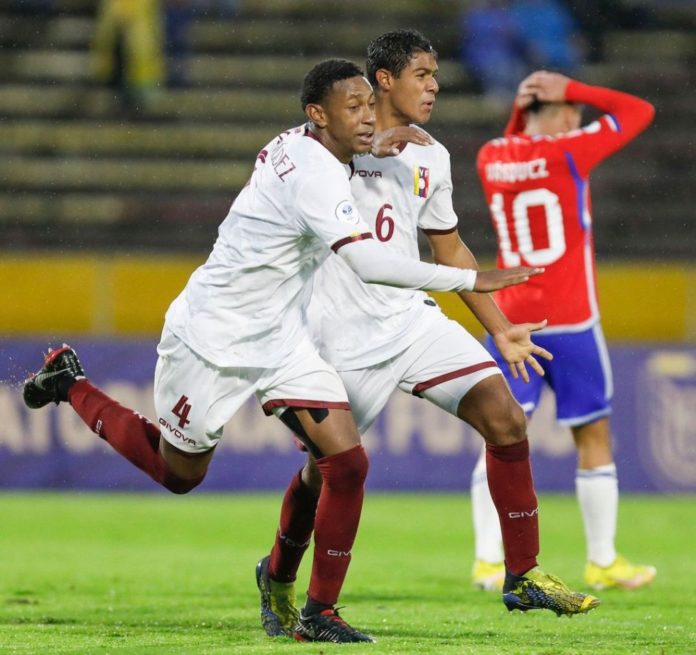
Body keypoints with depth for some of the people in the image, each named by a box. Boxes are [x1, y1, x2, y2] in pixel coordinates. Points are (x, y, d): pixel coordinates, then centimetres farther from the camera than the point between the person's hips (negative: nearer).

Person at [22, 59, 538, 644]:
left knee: (347, 461, -9)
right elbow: (369, 262, -37)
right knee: (179, 473, 13)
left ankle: (320, 612, 0)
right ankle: (70, 384, 34)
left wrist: (371, 149, 5)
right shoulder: (314, 173, -28)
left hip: (282, 341, 8)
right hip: (213, 338, -8)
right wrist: (470, 280, -35)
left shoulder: (301, 146, -1)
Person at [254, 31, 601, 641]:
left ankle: (523, 576, -5)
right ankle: (277, 578, 31)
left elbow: (450, 249, 21)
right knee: (327, 464, 1)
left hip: (413, 318, 5)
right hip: (345, 334, -5)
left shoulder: (430, 159, 10)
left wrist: (499, 329, 18)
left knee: (504, 415, -11)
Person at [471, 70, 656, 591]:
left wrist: (523, 108, 13)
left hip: (508, 323, 4)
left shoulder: (491, 159, 4)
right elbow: (640, 112, -1)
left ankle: (489, 558, -8)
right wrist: (572, 91, 0)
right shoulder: (570, 153, -10)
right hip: (570, 322, -4)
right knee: (594, 438, 8)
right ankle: (603, 561, 12)